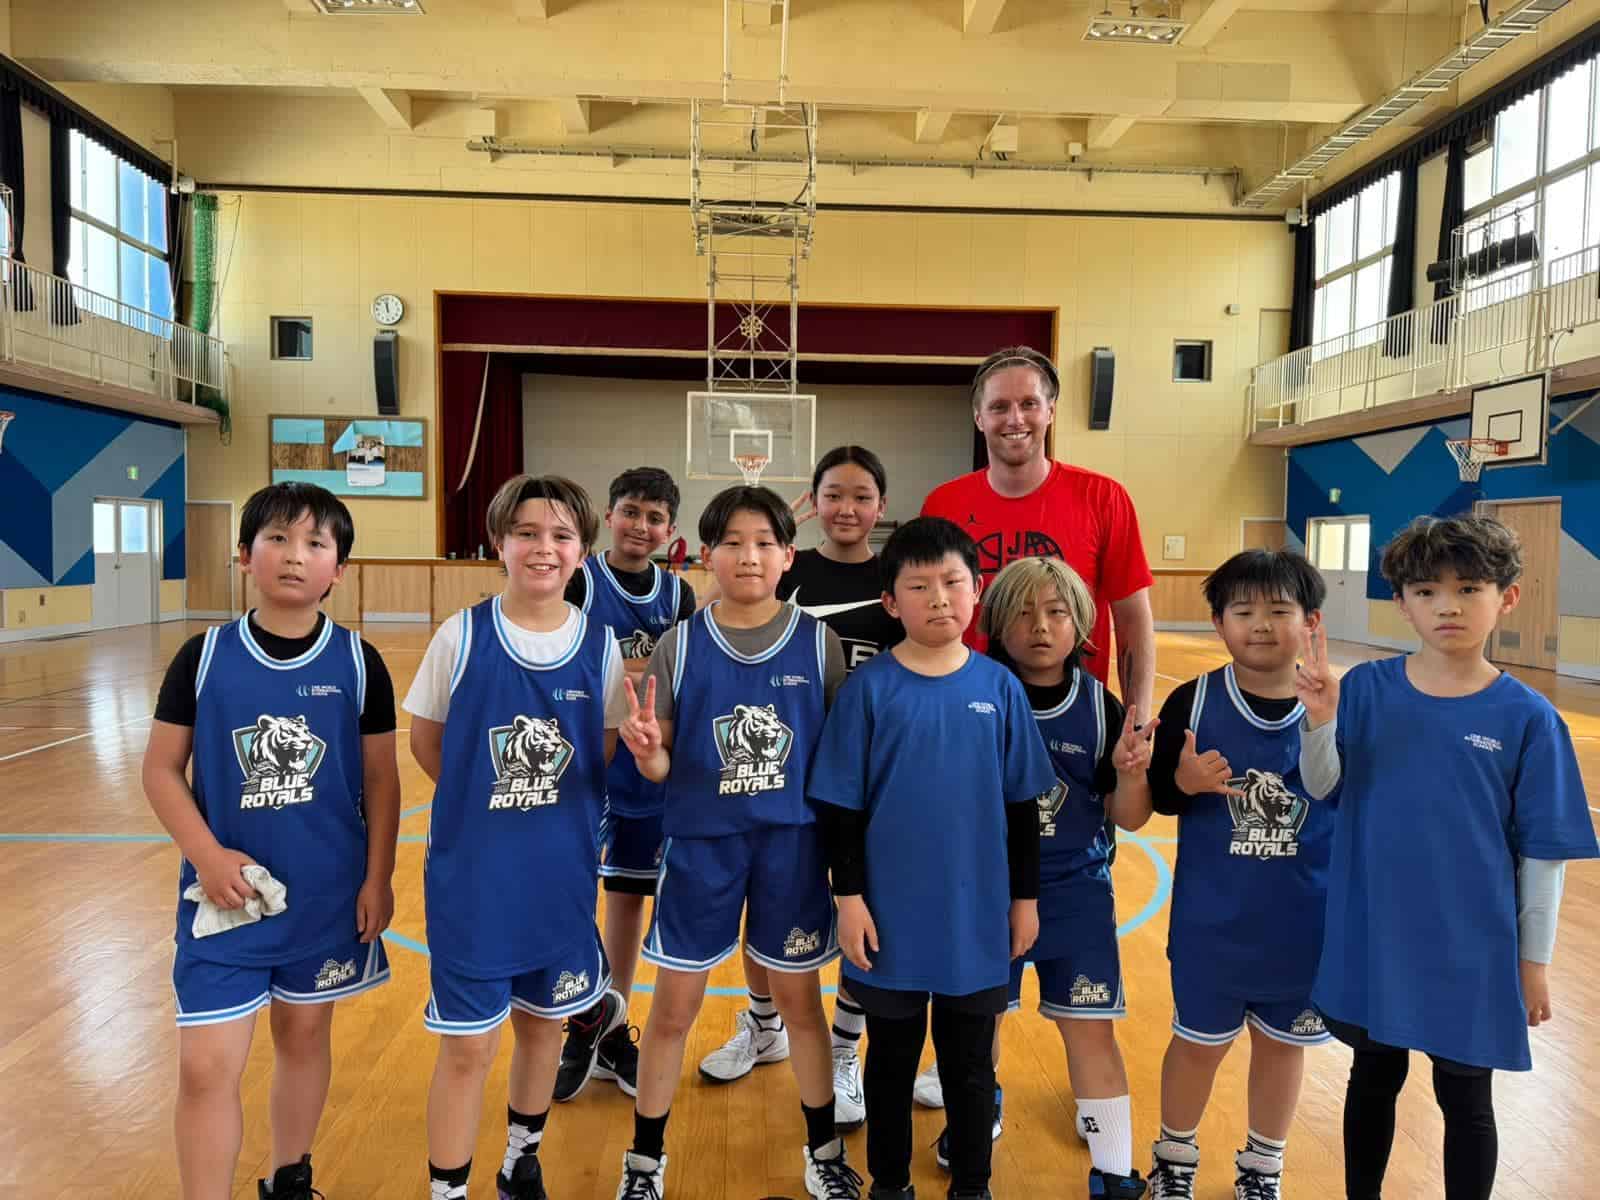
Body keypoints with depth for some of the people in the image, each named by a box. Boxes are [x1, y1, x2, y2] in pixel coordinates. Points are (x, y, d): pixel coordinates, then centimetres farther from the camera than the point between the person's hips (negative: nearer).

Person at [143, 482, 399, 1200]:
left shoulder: (357, 663, -6)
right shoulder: (204, 656, -6)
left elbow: (381, 778, 0)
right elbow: (161, 770, -2)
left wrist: (378, 878, -1)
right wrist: (207, 856, -14)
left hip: (328, 893, 1)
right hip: (226, 891, -1)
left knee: (304, 1034, 18)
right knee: (206, 1068, -1)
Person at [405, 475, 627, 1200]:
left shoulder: (600, 644, -6)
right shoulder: (461, 636, -10)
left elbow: (603, 756, 5)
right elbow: (425, 741, 1)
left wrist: (554, 811, -9)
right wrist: (484, 802, 0)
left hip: (563, 872, 3)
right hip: (471, 873, -2)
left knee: (543, 1025, 19)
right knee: (466, 1049, 5)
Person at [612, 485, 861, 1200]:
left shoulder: (817, 642, -4)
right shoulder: (679, 645, -6)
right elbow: (662, 767, -4)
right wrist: (645, 750, -25)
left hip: (793, 843, 0)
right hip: (700, 843, 0)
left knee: (800, 1000, 15)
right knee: (673, 1007, 10)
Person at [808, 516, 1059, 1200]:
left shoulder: (999, 688, -3)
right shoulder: (868, 688, -9)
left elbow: (1021, 804, 4)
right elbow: (841, 806, -6)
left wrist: (1025, 895, 6)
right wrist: (848, 896, -9)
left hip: (976, 918, 2)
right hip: (892, 915, -1)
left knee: (971, 1065, 17)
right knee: (892, 1060, 17)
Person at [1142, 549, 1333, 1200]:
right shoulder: (1193, 701, -11)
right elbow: (1157, 794, -3)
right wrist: (1185, 782, -27)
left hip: (1303, 919, 2)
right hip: (1212, 917, -1)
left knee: (1281, 1041, 20)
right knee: (1199, 1041, 15)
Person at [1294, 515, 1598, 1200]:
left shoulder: (1526, 716, -10)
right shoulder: (1366, 688, -7)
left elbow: (1543, 851, -4)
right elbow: (1325, 790, -8)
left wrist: (1534, 960, -1)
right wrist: (1320, 720, -25)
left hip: (1472, 949, -1)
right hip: (1372, 939, 2)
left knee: (1465, 1099, 17)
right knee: (1373, 1080, 21)